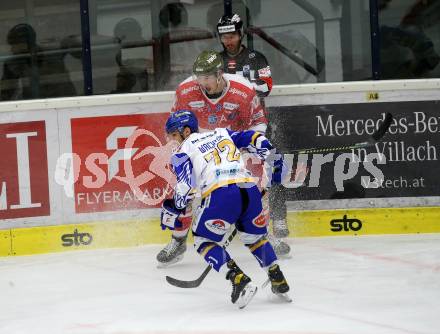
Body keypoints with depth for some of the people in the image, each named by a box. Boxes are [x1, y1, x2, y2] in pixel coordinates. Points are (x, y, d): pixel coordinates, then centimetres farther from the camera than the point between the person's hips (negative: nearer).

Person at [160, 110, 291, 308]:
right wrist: (274, 161, 27)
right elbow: (254, 139, 20)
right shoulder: (222, 133, 28)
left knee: (204, 241, 11)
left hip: (220, 194, -5)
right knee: (255, 237, 28)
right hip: (250, 190, 6)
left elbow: (184, 184, 1)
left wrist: (173, 210, 11)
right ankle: (279, 282, 23)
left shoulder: (184, 150, 14)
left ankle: (239, 280, -6)